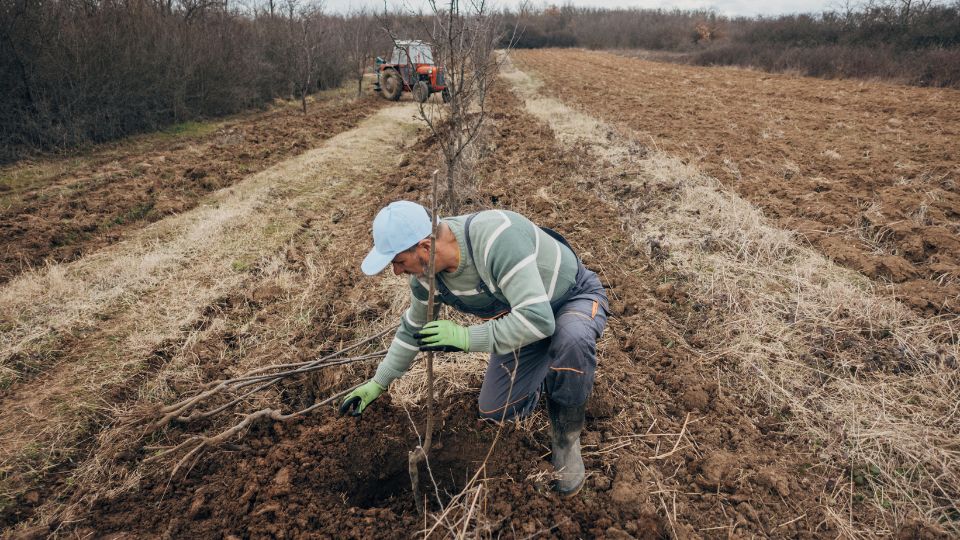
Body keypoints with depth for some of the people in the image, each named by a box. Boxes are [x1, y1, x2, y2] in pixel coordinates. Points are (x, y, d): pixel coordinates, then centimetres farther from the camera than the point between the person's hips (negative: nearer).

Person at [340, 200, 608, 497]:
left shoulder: (496, 237, -40)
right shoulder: (425, 275, -14)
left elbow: (538, 319, -44)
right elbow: (413, 329, 5)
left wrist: (466, 337, -36)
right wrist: (378, 384, 13)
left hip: (575, 297, -6)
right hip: (519, 315, 6)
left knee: (571, 339, -41)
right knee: (494, 411, -4)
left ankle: (567, 441, -14)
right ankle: (549, 374, 26)